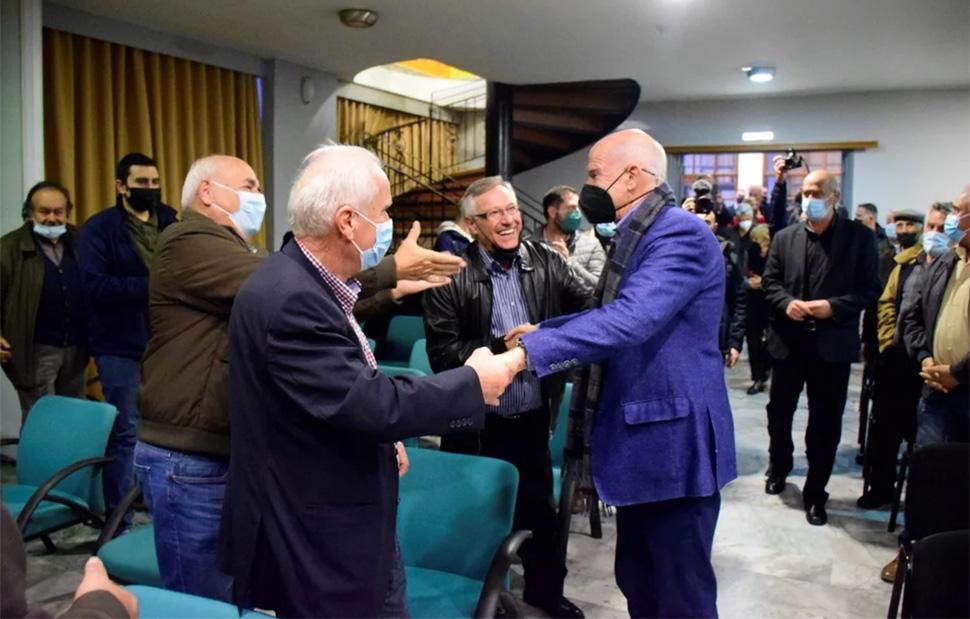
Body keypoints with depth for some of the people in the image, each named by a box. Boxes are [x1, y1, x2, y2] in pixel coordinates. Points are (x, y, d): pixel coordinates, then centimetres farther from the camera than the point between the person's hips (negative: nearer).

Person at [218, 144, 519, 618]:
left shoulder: (304, 282, 5)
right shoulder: (291, 298, -26)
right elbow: (364, 402, -29)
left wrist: (382, 440, 7)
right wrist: (473, 383, -18)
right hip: (312, 540, -9)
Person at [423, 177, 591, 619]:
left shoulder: (546, 262, 0)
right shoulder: (452, 277, -12)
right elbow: (442, 353, -16)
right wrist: (503, 347, -23)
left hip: (532, 418, 3)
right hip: (476, 425, -3)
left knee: (538, 507, 20)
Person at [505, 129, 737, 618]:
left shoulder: (680, 234, -19)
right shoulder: (638, 235, 14)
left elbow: (630, 320, -33)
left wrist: (527, 352, -36)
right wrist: (543, 331, 12)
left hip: (674, 440, -10)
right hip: (641, 438, 10)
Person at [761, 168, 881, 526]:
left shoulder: (859, 236, -1)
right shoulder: (785, 237, 7)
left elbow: (869, 289, -5)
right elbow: (769, 281, 7)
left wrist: (833, 306, -19)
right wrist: (786, 303, -13)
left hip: (832, 344, -2)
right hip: (788, 340, 3)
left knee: (825, 422, 5)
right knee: (779, 411, 15)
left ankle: (815, 494, 19)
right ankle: (778, 469, 41)